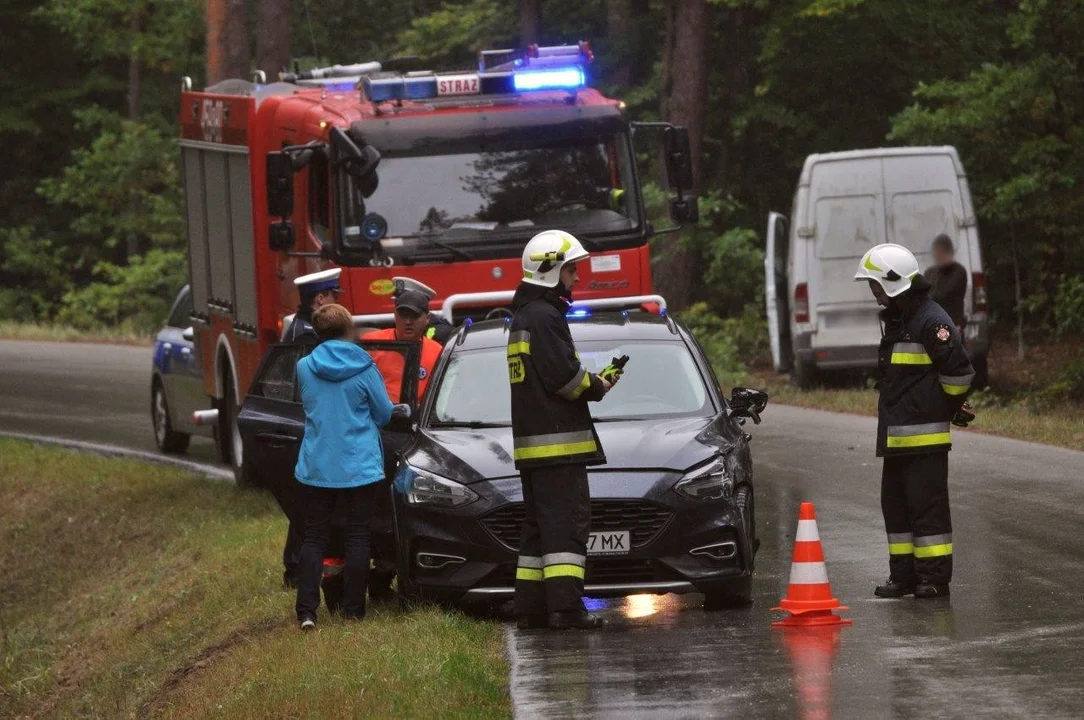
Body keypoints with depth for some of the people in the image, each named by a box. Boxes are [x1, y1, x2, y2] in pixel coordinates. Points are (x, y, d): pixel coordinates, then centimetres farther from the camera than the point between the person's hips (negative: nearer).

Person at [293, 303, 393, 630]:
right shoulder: (364, 367, -9)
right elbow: (384, 414, 1)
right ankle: (353, 609, 9)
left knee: (314, 538, 7)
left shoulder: (304, 367, -2)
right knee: (357, 538, 7)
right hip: (359, 467, -2)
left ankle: (306, 611, -3)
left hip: (315, 468, 2)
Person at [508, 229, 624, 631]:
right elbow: (564, 375, -19)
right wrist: (599, 386, -1)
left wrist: (595, 380, 8)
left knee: (539, 528, 12)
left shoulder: (523, 318, 20)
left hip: (530, 443, 10)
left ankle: (530, 608, 12)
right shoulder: (545, 317, -12)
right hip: (557, 441, -10)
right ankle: (565, 607, -19)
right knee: (566, 525, -13)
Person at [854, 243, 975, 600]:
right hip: (895, 435, 10)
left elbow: (959, 371, -18)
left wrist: (948, 408, -5)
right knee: (895, 504, 12)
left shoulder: (931, 321, -16)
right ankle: (904, 574, 19)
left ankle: (935, 577, -2)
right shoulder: (896, 320, 16)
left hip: (925, 436, -10)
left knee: (927, 505, -6)